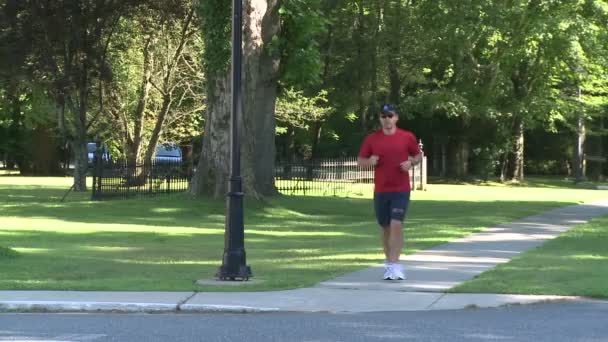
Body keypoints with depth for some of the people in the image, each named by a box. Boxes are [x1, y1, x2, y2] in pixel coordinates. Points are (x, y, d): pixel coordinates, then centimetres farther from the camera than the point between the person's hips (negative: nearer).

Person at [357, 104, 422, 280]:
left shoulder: (407, 137, -1)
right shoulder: (372, 139, 2)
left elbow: (418, 155, 12)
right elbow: (360, 161, 8)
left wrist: (411, 162, -9)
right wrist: (370, 161, -13)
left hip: (401, 190, -3)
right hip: (380, 191, 3)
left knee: (396, 224, -15)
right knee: (384, 227, 11)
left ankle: (394, 265, -16)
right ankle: (389, 262, 26)